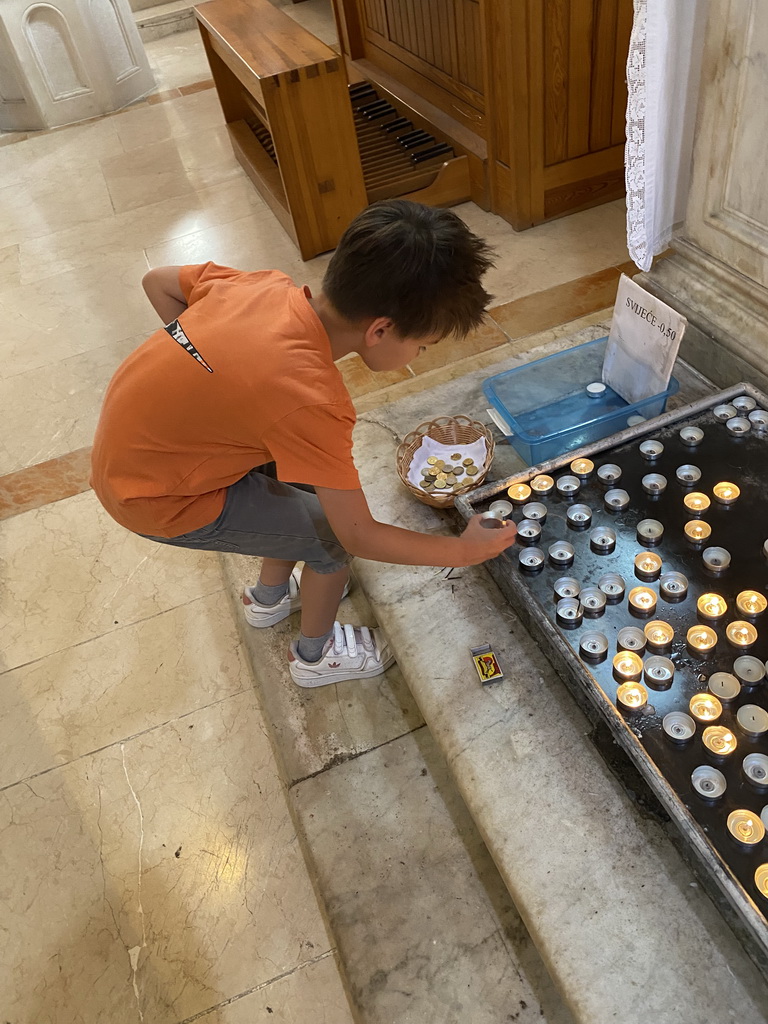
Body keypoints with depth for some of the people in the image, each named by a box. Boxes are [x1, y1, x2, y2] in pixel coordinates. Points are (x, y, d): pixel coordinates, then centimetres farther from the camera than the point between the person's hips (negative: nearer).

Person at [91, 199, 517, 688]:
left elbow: (159, 281, 6)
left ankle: (271, 595, 43)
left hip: (136, 438, 8)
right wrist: (464, 550, -10)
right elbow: (359, 537, -22)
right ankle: (316, 653, 30)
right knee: (333, 534, 3)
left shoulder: (266, 284, -13)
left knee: (313, 476, 18)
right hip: (158, 498, -7)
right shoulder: (310, 401, -34)